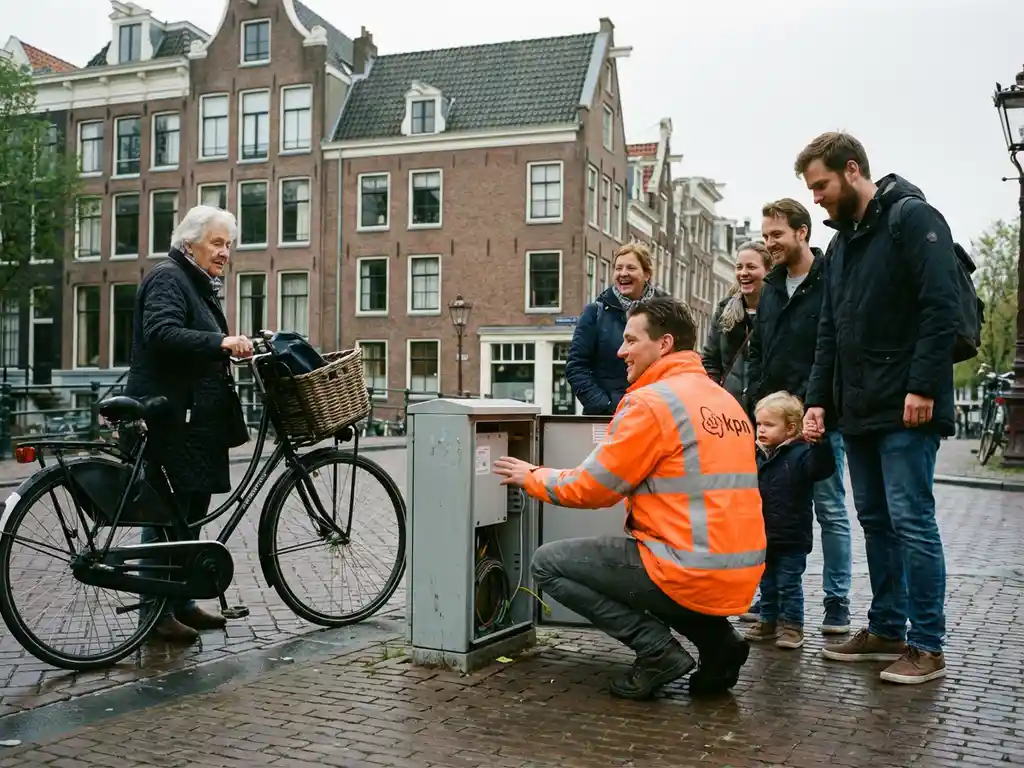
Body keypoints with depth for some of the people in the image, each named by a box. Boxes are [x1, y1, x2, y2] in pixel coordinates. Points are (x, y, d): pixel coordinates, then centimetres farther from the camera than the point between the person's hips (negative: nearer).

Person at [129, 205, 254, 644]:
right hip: (169, 419, -10)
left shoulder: (200, 285, 22)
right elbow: (162, 333, -26)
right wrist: (220, 342, -36)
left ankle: (181, 603, 22)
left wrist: (236, 346, 15)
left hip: (195, 418, 10)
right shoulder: (168, 278, -8)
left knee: (192, 509, 12)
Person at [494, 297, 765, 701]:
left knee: (548, 563, 4)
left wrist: (532, 477, 10)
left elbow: (591, 488, -7)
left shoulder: (651, 402, -12)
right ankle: (716, 639, 14)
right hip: (742, 576, 8)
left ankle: (657, 649, -4)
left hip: (692, 574, -8)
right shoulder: (726, 401, 13)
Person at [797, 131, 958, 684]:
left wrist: (923, 387, -21)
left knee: (911, 521, -5)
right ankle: (886, 629, 22)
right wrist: (818, 400, 9)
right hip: (859, 410, 8)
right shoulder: (842, 241, 18)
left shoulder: (913, 218, -7)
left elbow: (942, 307, -16)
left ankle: (927, 645, 5)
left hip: (907, 409, -8)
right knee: (875, 520, 12)